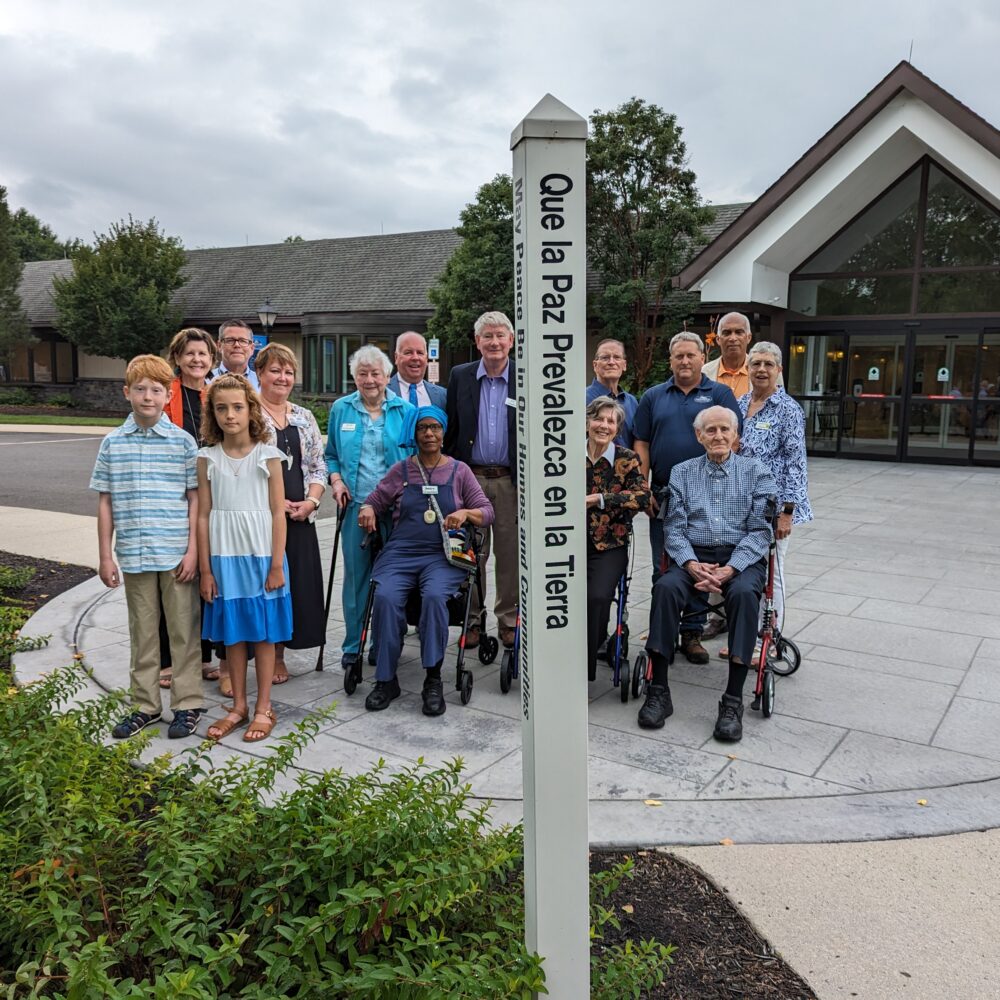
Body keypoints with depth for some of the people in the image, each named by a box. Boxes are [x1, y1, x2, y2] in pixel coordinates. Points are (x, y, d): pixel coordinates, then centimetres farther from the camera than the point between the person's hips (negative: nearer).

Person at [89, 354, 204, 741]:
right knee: (142, 632, 13)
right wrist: (105, 556, 4)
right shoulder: (113, 443, 4)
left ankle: (187, 704, 19)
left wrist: (193, 551, -7)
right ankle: (145, 705, 26)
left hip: (176, 555, -2)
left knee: (183, 630, 6)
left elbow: (195, 499, -1)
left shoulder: (183, 441, -2)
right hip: (134, 555, 2)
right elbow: (105, 502, 6)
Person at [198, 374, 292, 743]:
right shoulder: (208, 458, 2)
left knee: (262, 633, 5)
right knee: (232, 633, 10)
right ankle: (238, 706, 24)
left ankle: (263, 709, 16)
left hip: (261, 556, -2)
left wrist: (277, 564, -8)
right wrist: (205, 569, 0)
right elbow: (203, 515, 3)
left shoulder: (268, 456, -3)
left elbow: (278, 513, -4)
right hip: (224, 557, 2)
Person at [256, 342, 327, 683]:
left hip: (300, 516, 5)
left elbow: (318, 466, 13)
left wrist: (311, 501, -4)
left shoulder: (305, 418, 14)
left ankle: (278, 654, 21)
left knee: (295, 583, 7)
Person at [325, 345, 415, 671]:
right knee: (356, 574, 3)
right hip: (356, 504, 1)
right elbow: (331, 454, 16)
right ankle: (353, 645, 15)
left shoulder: (405, 410, 4)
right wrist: (336, 480, -1)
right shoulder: (341, 409, 9)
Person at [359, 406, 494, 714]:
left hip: (444, 555, -1)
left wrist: (466, 513, -12)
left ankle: (433, 680, -20)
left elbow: (487, 511, 9)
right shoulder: (401, 470, 15)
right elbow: (375, 500, 19)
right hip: (401, 553, 1)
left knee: (434, 595, -33)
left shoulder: (459, 470, 13)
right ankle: (386, 680, -15)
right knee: (385, 597, -29)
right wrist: (367, 510, -4)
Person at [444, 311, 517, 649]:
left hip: (511, 480, 0)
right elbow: (450, 428, 7)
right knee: (472, 554, 7)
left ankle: (508, 618, 20)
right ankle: (472, 619, 19)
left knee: (510, 554, 6)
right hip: (470, 478, 1)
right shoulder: (460, 376, 5)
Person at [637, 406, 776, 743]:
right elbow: (675, 528, 5)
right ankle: (658, 690, -25)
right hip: (693, 556, 1)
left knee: (744, 593, -35)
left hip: (741, 557, -1)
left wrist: (730, 568, -16)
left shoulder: (756, 472, 8)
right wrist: (691, 564, -14)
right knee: (665, 587, -30)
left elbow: (760, 530, -1)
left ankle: (733, 700, -29)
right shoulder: (682, 473, 13)